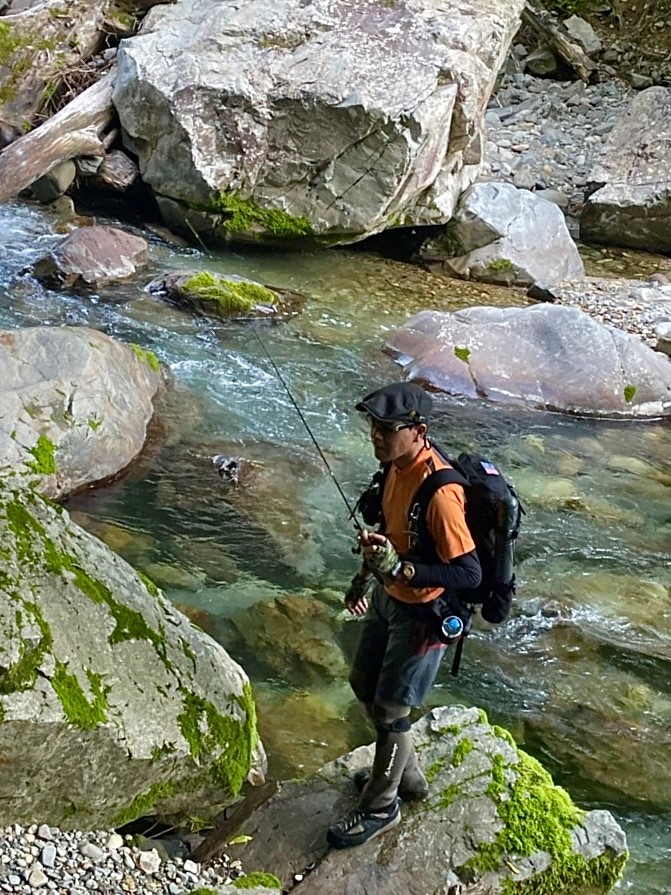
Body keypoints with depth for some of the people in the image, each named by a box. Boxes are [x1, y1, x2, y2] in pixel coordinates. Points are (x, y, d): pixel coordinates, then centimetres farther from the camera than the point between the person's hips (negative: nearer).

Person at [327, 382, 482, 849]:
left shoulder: (438, 493, -33)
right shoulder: (399, 465, -5)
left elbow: (470, 573, -30)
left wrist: (400, 568, -35)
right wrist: (368, 573, 15)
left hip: (423, 614, -9)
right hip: (389, 598, 9)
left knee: (390, 710, 5)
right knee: (364, 683, 23)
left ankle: (382, 807, 29)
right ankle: (406, 774, 45)